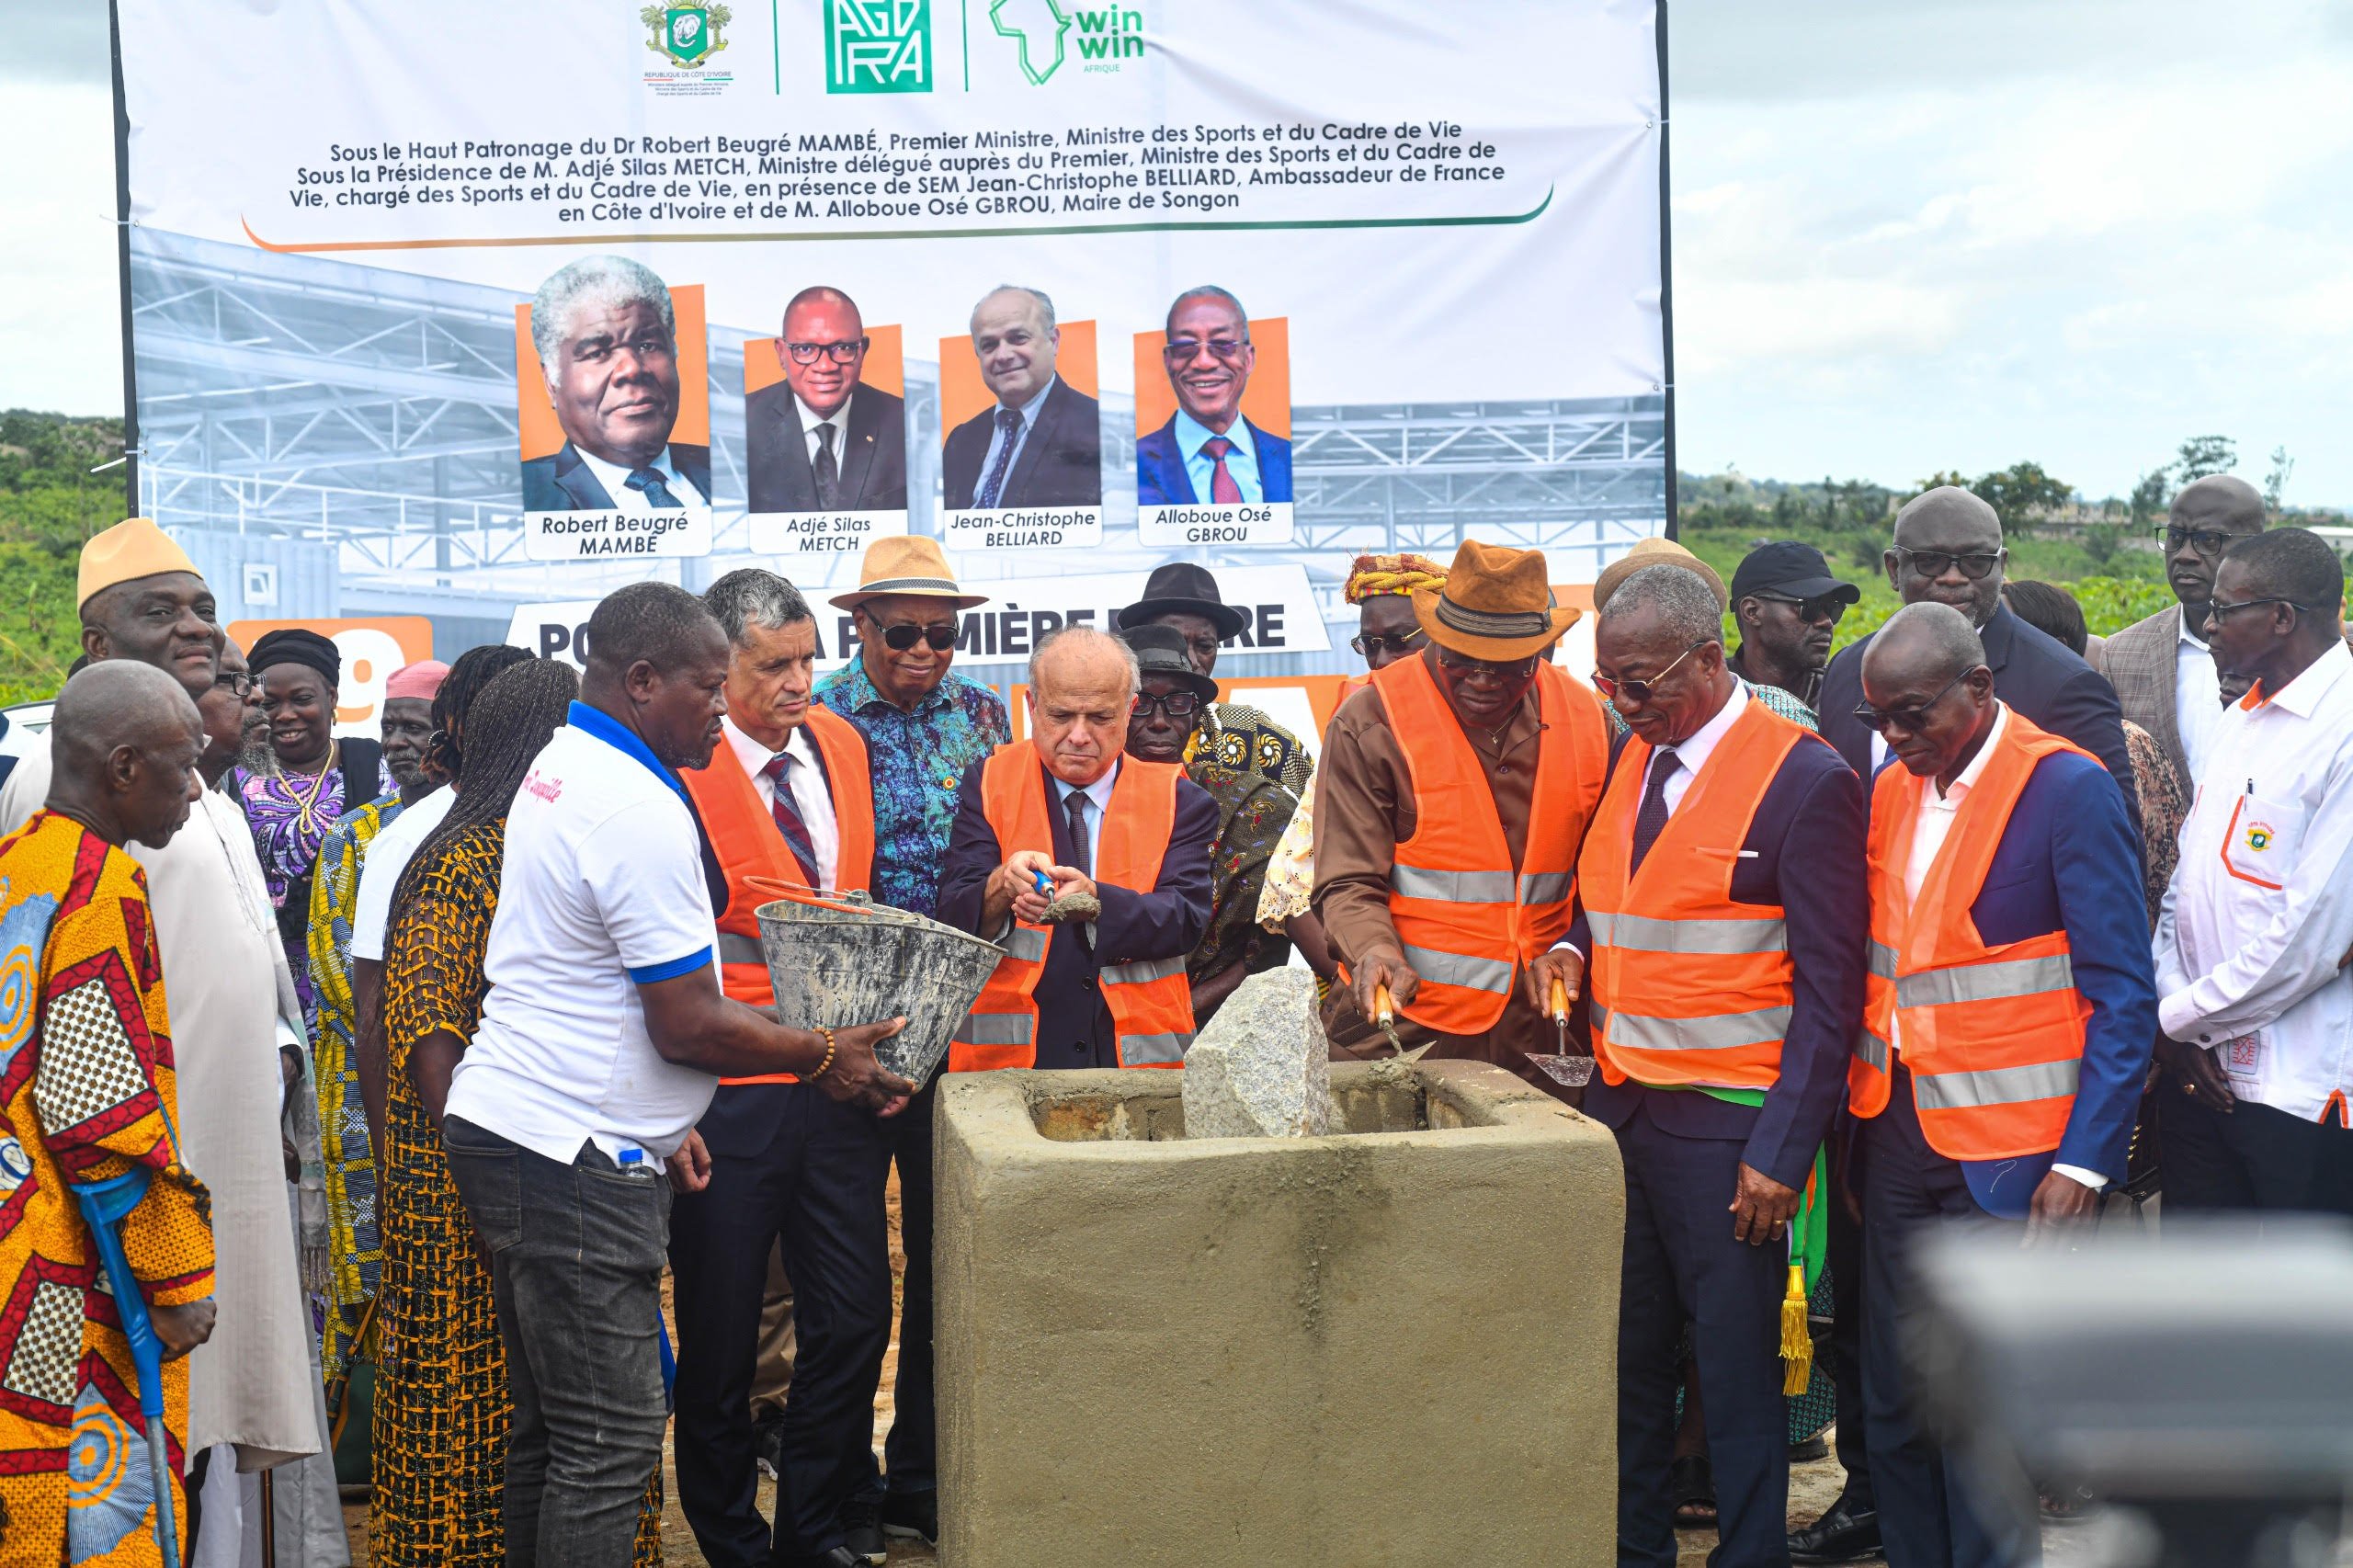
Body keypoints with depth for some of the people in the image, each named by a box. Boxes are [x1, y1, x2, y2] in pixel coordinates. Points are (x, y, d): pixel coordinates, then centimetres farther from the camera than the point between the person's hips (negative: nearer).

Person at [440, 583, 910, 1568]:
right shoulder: (643, 812, -18)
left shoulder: (554, 767, 14)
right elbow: (690, 1026, -17)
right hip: (570, 1156, -11)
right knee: (612, 1439, -7)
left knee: (550, 1425, 16)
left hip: (502, 1120, 11)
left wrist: (659, 1119, 22)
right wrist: (825, 1056, -2)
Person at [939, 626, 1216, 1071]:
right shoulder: (990, 784, 9)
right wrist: (1000, 888, -22)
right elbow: (953, 917, 1)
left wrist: (1095, 900, -22)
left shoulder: (1177, 799, 10)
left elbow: (1187, 919, -4)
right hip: (1007, 1056, 0)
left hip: (1138, 1058, 0)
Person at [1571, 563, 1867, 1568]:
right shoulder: (1626, 760, 11)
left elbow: (1829, 989, -11)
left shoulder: (1806, 780, -11)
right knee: (1626, 1364, 12)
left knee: (1738, 1376, 0)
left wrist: (1782, 1153, -16)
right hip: (1620, 1109, 6)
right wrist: (1575, 951, 0)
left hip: (1730, 1133, -6)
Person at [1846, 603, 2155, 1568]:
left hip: (2007, 1155, -6)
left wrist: (2085, 1163, -16)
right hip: (1900, 1134, 6)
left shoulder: (2068, 790, -10)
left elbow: (2122, 998, -10)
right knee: (1894, 1401, 9)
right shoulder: (1893, 792, 10)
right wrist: (1855, 1124, 8)